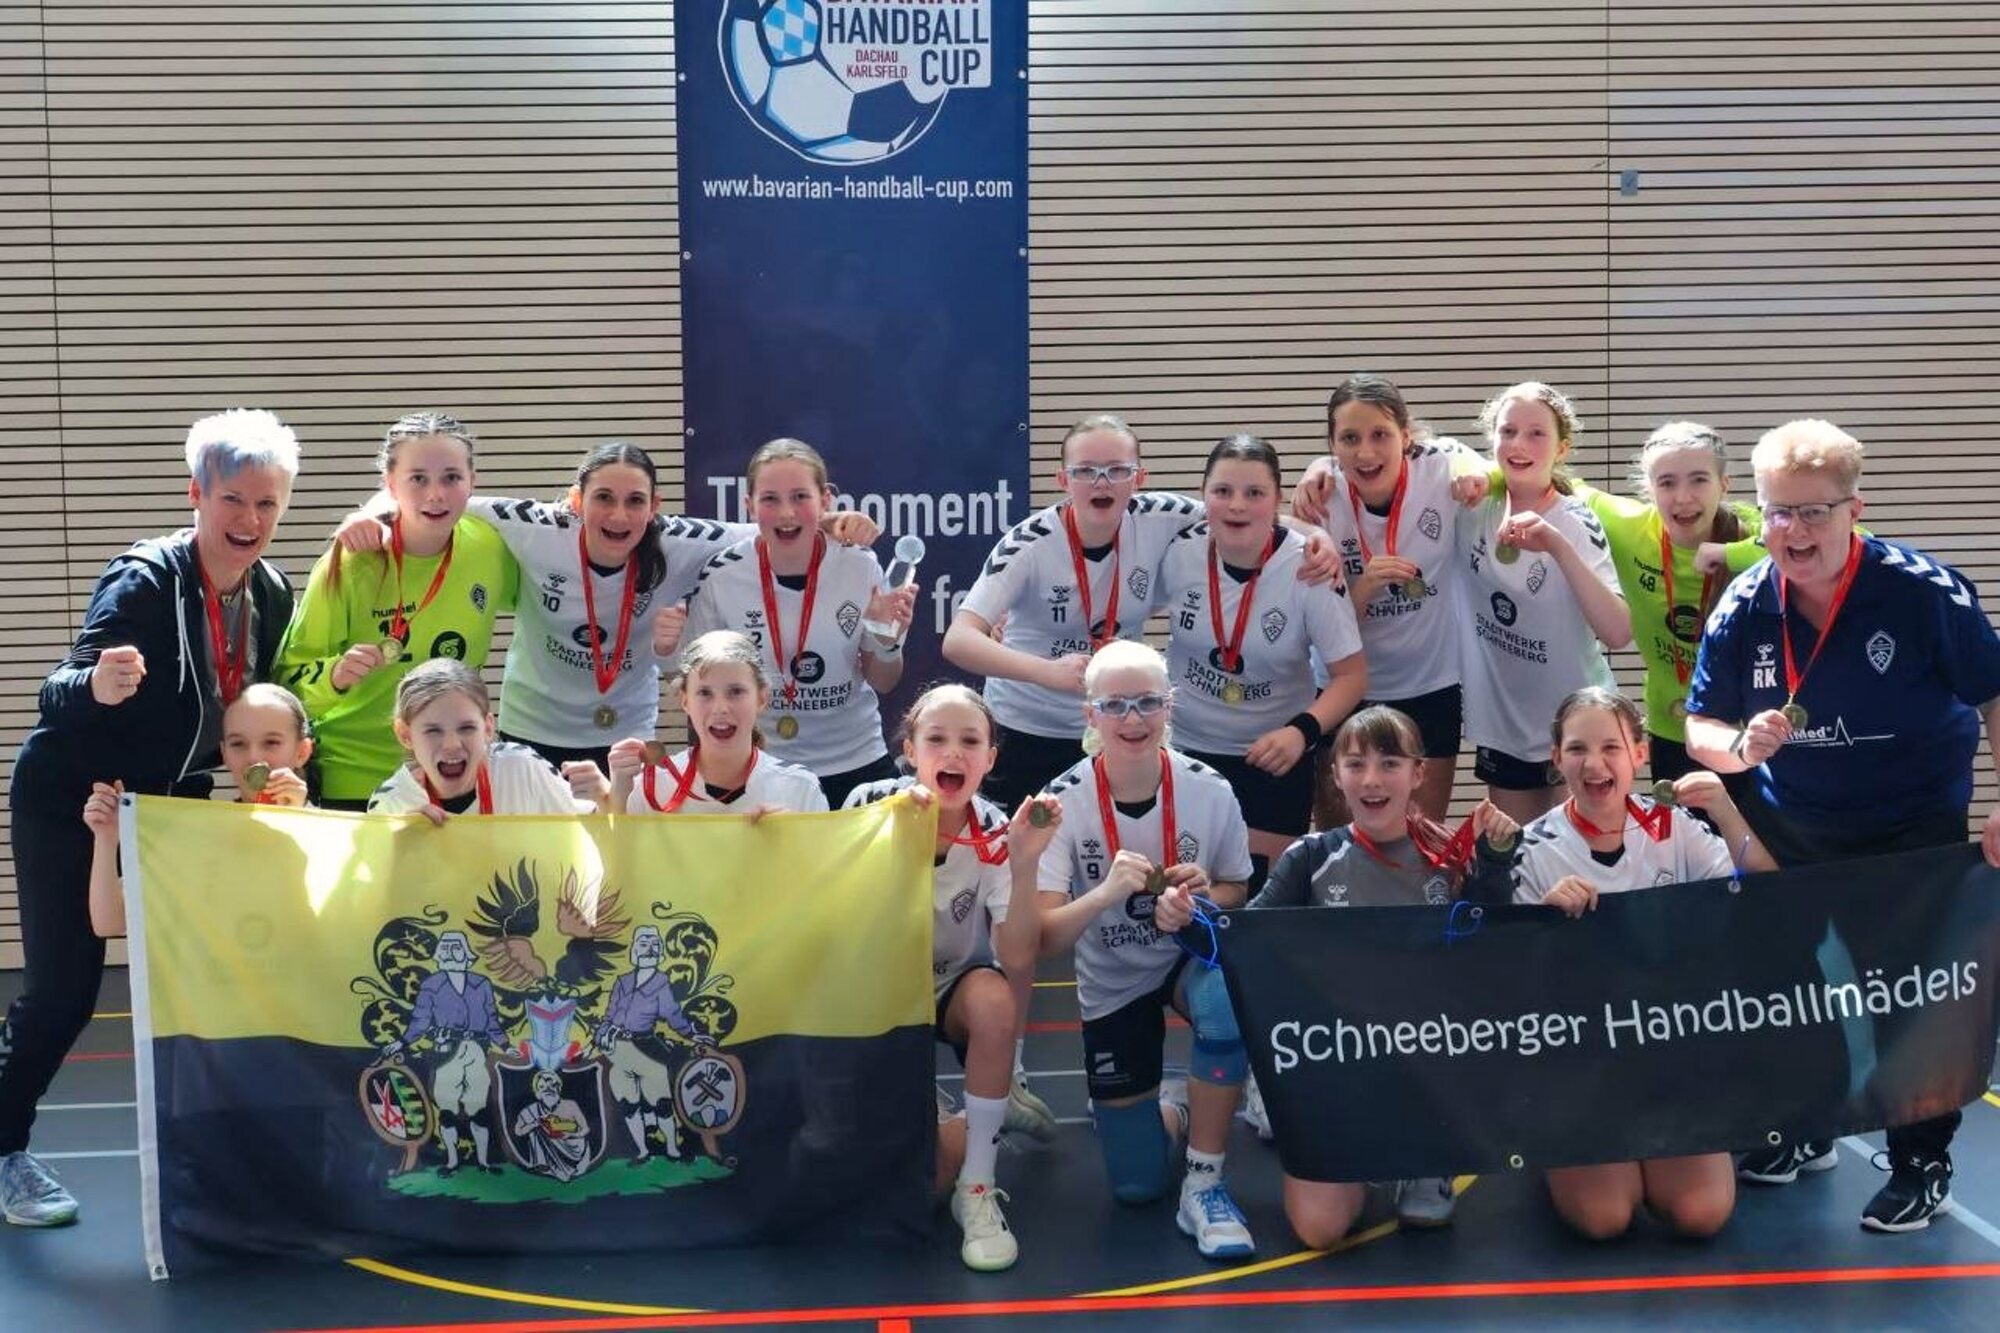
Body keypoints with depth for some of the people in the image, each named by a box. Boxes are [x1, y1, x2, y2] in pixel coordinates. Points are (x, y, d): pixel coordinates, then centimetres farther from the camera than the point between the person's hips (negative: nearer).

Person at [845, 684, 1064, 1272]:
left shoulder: (993, 835, -17)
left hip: (955, 987, 1)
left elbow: (1017, 960, -27)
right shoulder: (871, 804, -17)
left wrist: (1025, 863, -39)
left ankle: (978, 1189, -22)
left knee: (992, 996, -36)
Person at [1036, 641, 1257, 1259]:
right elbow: (1046, 938, -25)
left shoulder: (1209, 791, -17)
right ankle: (1171, 1115, 37)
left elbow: (1237, 895, -1)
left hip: (1192, 957, 0)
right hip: (1111, 984, 0)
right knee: (1136, 1184, 0)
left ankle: (1204, 1185, -17)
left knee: (1228, 1010, -38)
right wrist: (1107, 892, -43)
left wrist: (1207, 896, -25)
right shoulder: (1064, 802, -20)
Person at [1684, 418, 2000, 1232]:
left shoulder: (1924, 591, -23)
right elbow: (1699, 731, -6)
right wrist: (1741, 745, -28)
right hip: (1791, 828, 4)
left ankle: (1922, 1167, 20)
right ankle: (1804, 1131, 36)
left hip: (1915, 827, -3)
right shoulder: (1743, 608, -14)